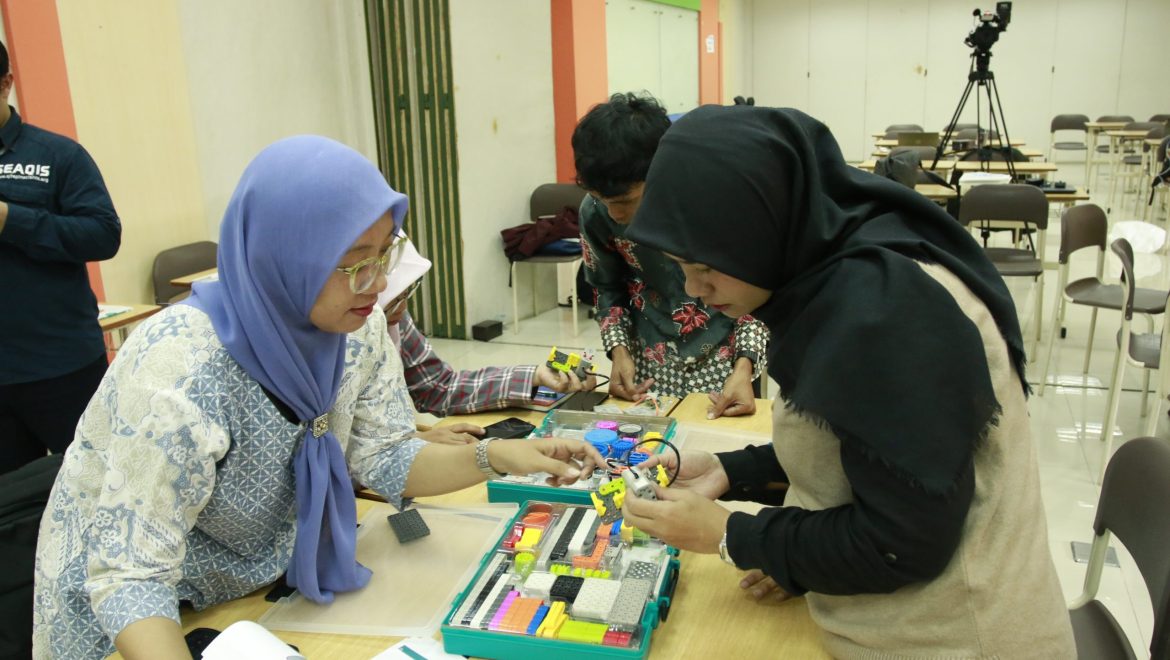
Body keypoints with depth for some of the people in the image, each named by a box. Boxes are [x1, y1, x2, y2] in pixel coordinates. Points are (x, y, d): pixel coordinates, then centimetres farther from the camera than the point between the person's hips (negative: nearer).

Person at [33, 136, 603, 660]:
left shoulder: (357, 328, -17)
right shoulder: (180, 371, -36)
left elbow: (385, 459, -8)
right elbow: (129, 578, -31)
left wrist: (495, 457, -22)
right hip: (143, 609, -5)